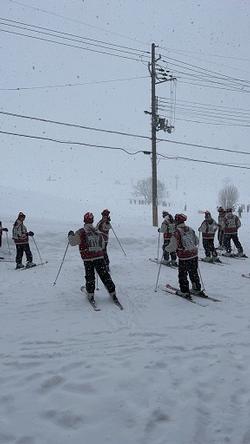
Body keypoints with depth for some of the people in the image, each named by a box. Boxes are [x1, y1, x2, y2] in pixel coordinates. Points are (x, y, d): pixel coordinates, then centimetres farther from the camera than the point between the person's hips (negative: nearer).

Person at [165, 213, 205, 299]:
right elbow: (196, 241, 16)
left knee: (182, 275, 8)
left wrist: (166, 248, 4)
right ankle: (197, 289, 27)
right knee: (194, 273, 19)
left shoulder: (177, 232, -14)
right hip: (194, 255, 6)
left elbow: (173, 246, -14)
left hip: (184, 257, -6)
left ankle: (184, 292, 12)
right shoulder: (190, 229, 7)